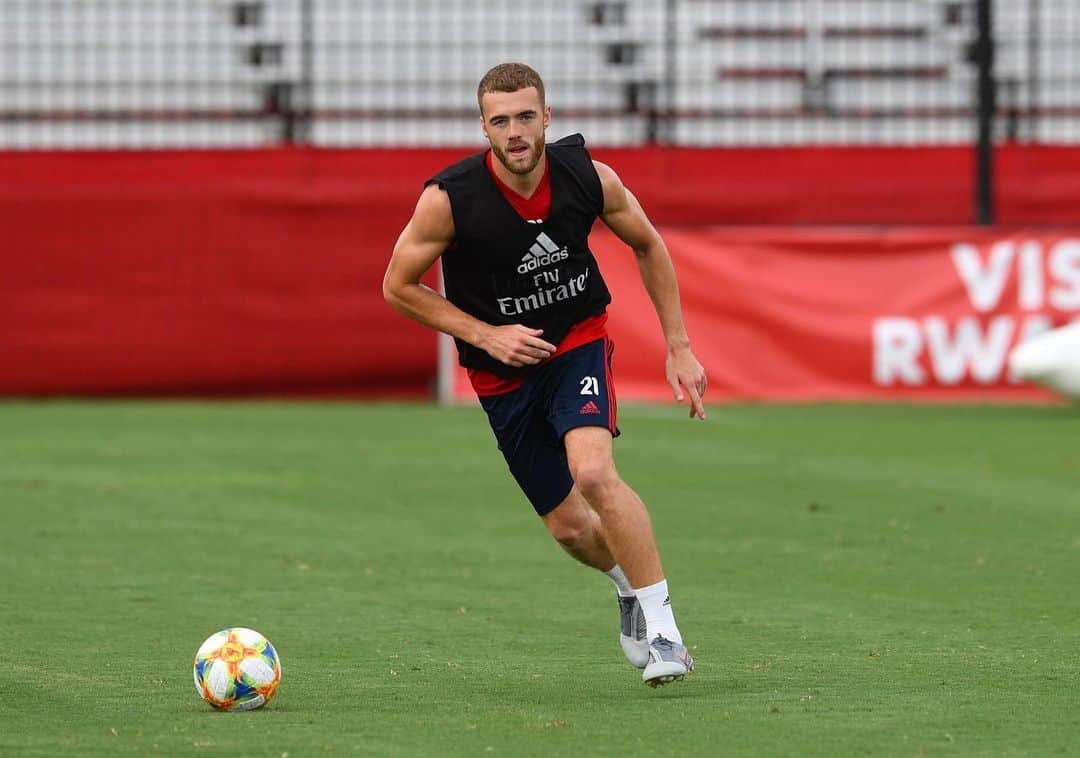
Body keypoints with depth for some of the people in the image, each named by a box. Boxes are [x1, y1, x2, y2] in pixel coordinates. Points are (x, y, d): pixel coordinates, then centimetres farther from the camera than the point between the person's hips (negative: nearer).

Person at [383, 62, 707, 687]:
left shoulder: (587, 177, -15)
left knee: (593, 472, -29)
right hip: (503, 375, 1)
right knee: (569, 527, 5)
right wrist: (485, 335, -17)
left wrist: (679, 347, 3)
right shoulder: (449, 198, -21)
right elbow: (399, 285, -7)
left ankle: (663, 630, -21)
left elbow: (648, 246, 5)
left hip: (578, 343, -1)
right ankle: (633, 586, 40)